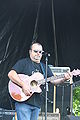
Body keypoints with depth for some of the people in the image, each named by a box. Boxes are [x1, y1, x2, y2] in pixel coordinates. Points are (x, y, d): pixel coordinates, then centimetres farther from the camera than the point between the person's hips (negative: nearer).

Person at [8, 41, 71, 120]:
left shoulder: (44, 67, 19)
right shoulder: (23, 62, 1)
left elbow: (53, 80, 12)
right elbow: (11, 74, -11)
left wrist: (63, 79, -8)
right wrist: (23, 84, -22)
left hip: (37, 104, 6)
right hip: (23, 102, -6)